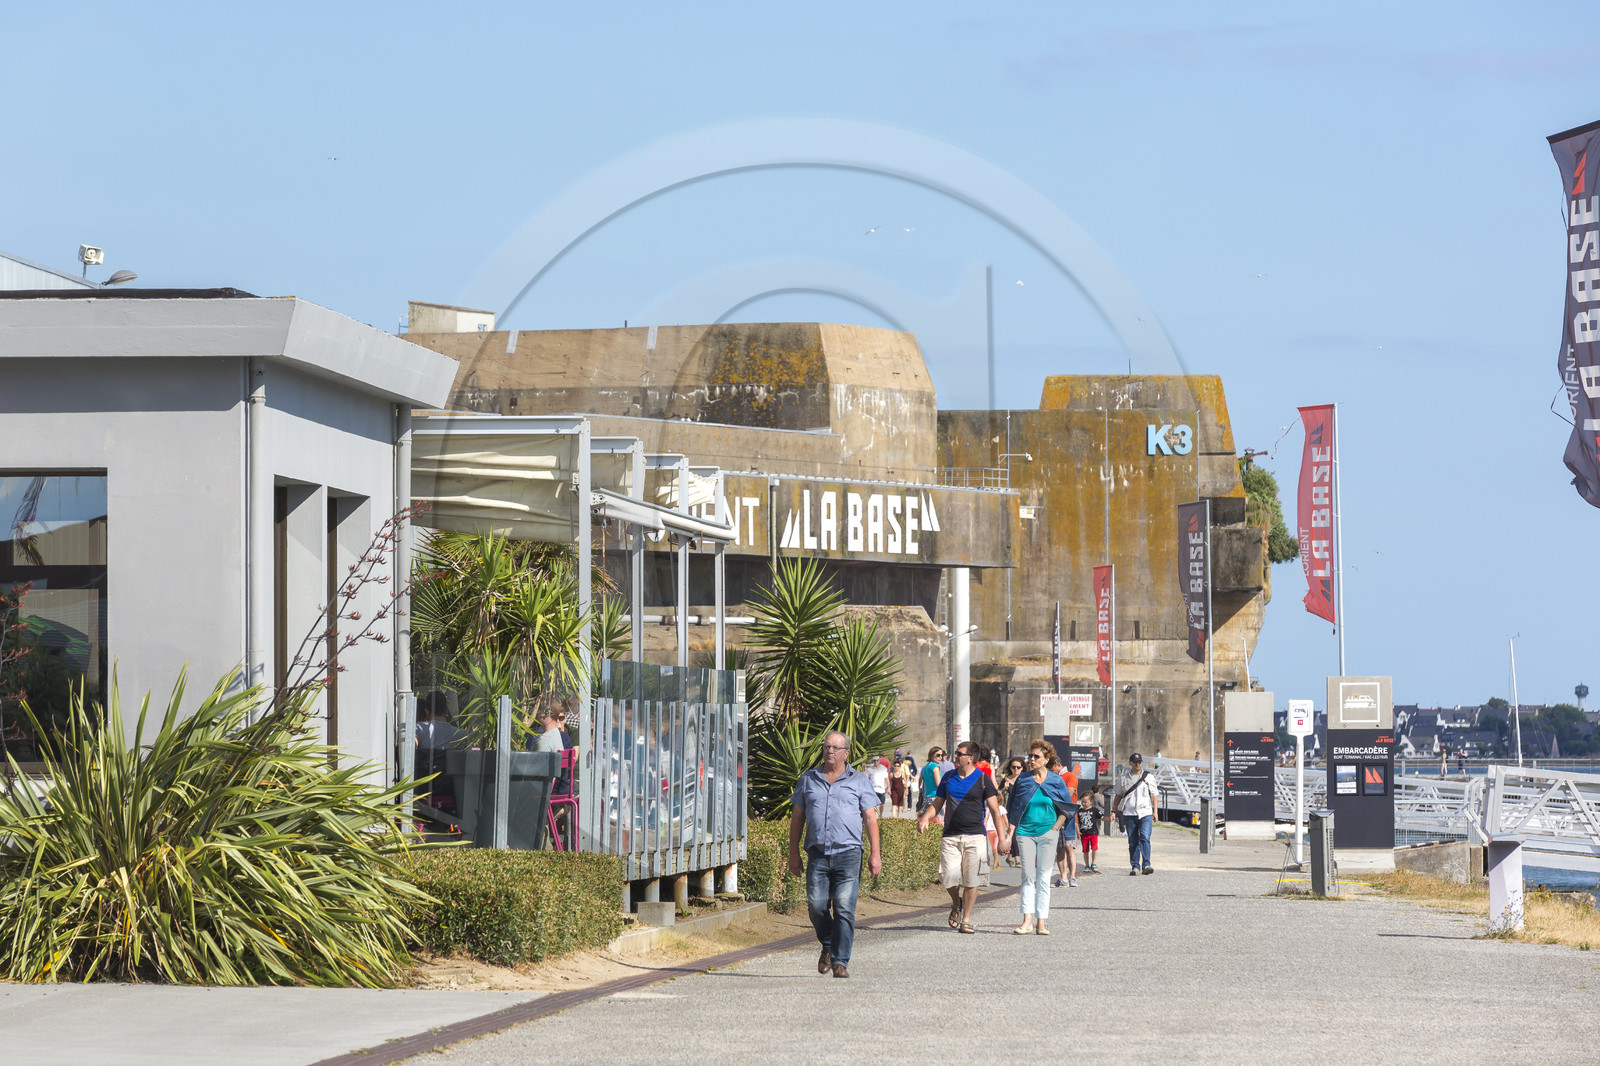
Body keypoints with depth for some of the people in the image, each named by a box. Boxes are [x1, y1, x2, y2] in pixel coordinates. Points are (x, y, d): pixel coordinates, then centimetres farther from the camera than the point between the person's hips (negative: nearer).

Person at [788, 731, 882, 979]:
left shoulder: (859, 781, 9)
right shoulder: (808, 780, 14)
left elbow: (870, 818, 7)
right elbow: (797, 818, 16)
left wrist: (875, 853, -2)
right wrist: (794, 853, 10)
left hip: (848, 853, -2)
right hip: (818, 854, 2)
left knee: (844, 909, -9)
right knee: (816, 907, -4)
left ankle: (840, 961, -6)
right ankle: (827, 946, 23)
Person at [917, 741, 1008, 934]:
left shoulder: (982, 779, 0)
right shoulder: (949, 777, 11)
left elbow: (995, 809, -1)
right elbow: (937, 804, 18)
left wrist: (1002, 837, -8)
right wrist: (925, 818, -3)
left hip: (975, 837, -2)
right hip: (951, 836, 2)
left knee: (971, 880, -4)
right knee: (949, 876, -8)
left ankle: (966, 920, 6)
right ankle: (956, 904, 23)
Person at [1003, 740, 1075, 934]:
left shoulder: (1056, 781, 3)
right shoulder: (1023, 780, 6)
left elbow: (1066, 809, 9)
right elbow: (1013, 809, 11)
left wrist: (1055, 828, -2)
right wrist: (1011, 833, 3)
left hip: (1047, 833, -1)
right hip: (1025, 832, 1)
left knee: (1043, 877, -1)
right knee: (1028, 876, -2)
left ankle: (1041, 922, 0)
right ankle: (1027, 921, -6)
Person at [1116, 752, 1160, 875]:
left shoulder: (1148, 777, 8)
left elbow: (1153, 795, 8)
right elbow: (1119, 795, 16)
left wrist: (1155, 812, 0)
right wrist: (1115, 811, 10)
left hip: (1145, 813, -2)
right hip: (1129, 813, 2)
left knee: (1145, 838, -16)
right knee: (1133, 841, 2)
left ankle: (1146, 865, -18)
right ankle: (1135, 867, 7)